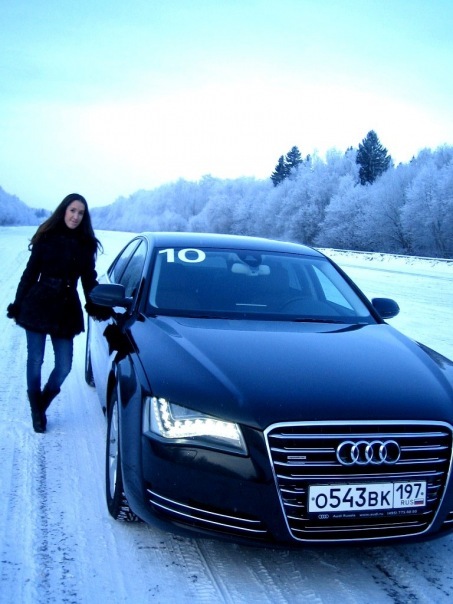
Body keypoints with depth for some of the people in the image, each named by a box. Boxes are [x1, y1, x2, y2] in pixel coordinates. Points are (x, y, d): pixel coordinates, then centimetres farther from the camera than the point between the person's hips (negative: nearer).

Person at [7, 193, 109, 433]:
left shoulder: (86, 244, 6)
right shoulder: (47, 238, 0)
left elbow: (89, 280, 8)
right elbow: (30, 273, 2)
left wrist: (95, 306, -6)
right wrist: (17, 305, 0)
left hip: (66, 310, 2)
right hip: (38, 306, -2)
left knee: (64, 366, 0)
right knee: (35, 361, 3)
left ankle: (42, 403, 27)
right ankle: (36, 410, 23)